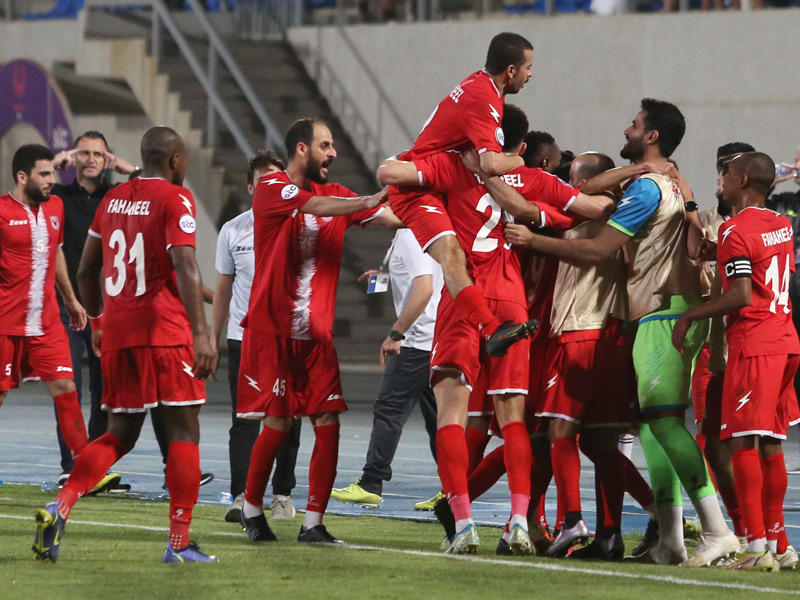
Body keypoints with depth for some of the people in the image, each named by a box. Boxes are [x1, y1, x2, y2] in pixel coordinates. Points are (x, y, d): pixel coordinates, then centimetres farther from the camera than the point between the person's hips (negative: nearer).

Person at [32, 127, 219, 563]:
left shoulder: (112, 199, 14)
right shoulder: (175, 199, -6)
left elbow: (86, 272, 19)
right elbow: (185, 268, -18)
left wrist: (98, 322, 31)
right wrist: (200, 334, -22)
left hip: (116, 331, 6)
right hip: (164, 329, -6)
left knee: (120, 434, 13)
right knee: (183, 430, 2)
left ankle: (60, 507, -9)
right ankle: (180, 544, -2)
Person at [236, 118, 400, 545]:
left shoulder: (333, 192, 12)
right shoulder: (272, 189, -6)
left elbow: (392, 218, 4)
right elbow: (319, 207, -24)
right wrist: (374, 199, -33)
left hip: (316, 332, 5)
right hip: (272, 329, -5)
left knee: (328, 422, -6)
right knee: (278, 423, -5)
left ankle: (313, 522, -2)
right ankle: (252, 508, 17)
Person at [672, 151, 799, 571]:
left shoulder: (735, 230, -13)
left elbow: (741, 296, -20)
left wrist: (689, 316, -11)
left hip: (752, 344, -8)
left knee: (743, 442, -9)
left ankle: (758, 545, -16)